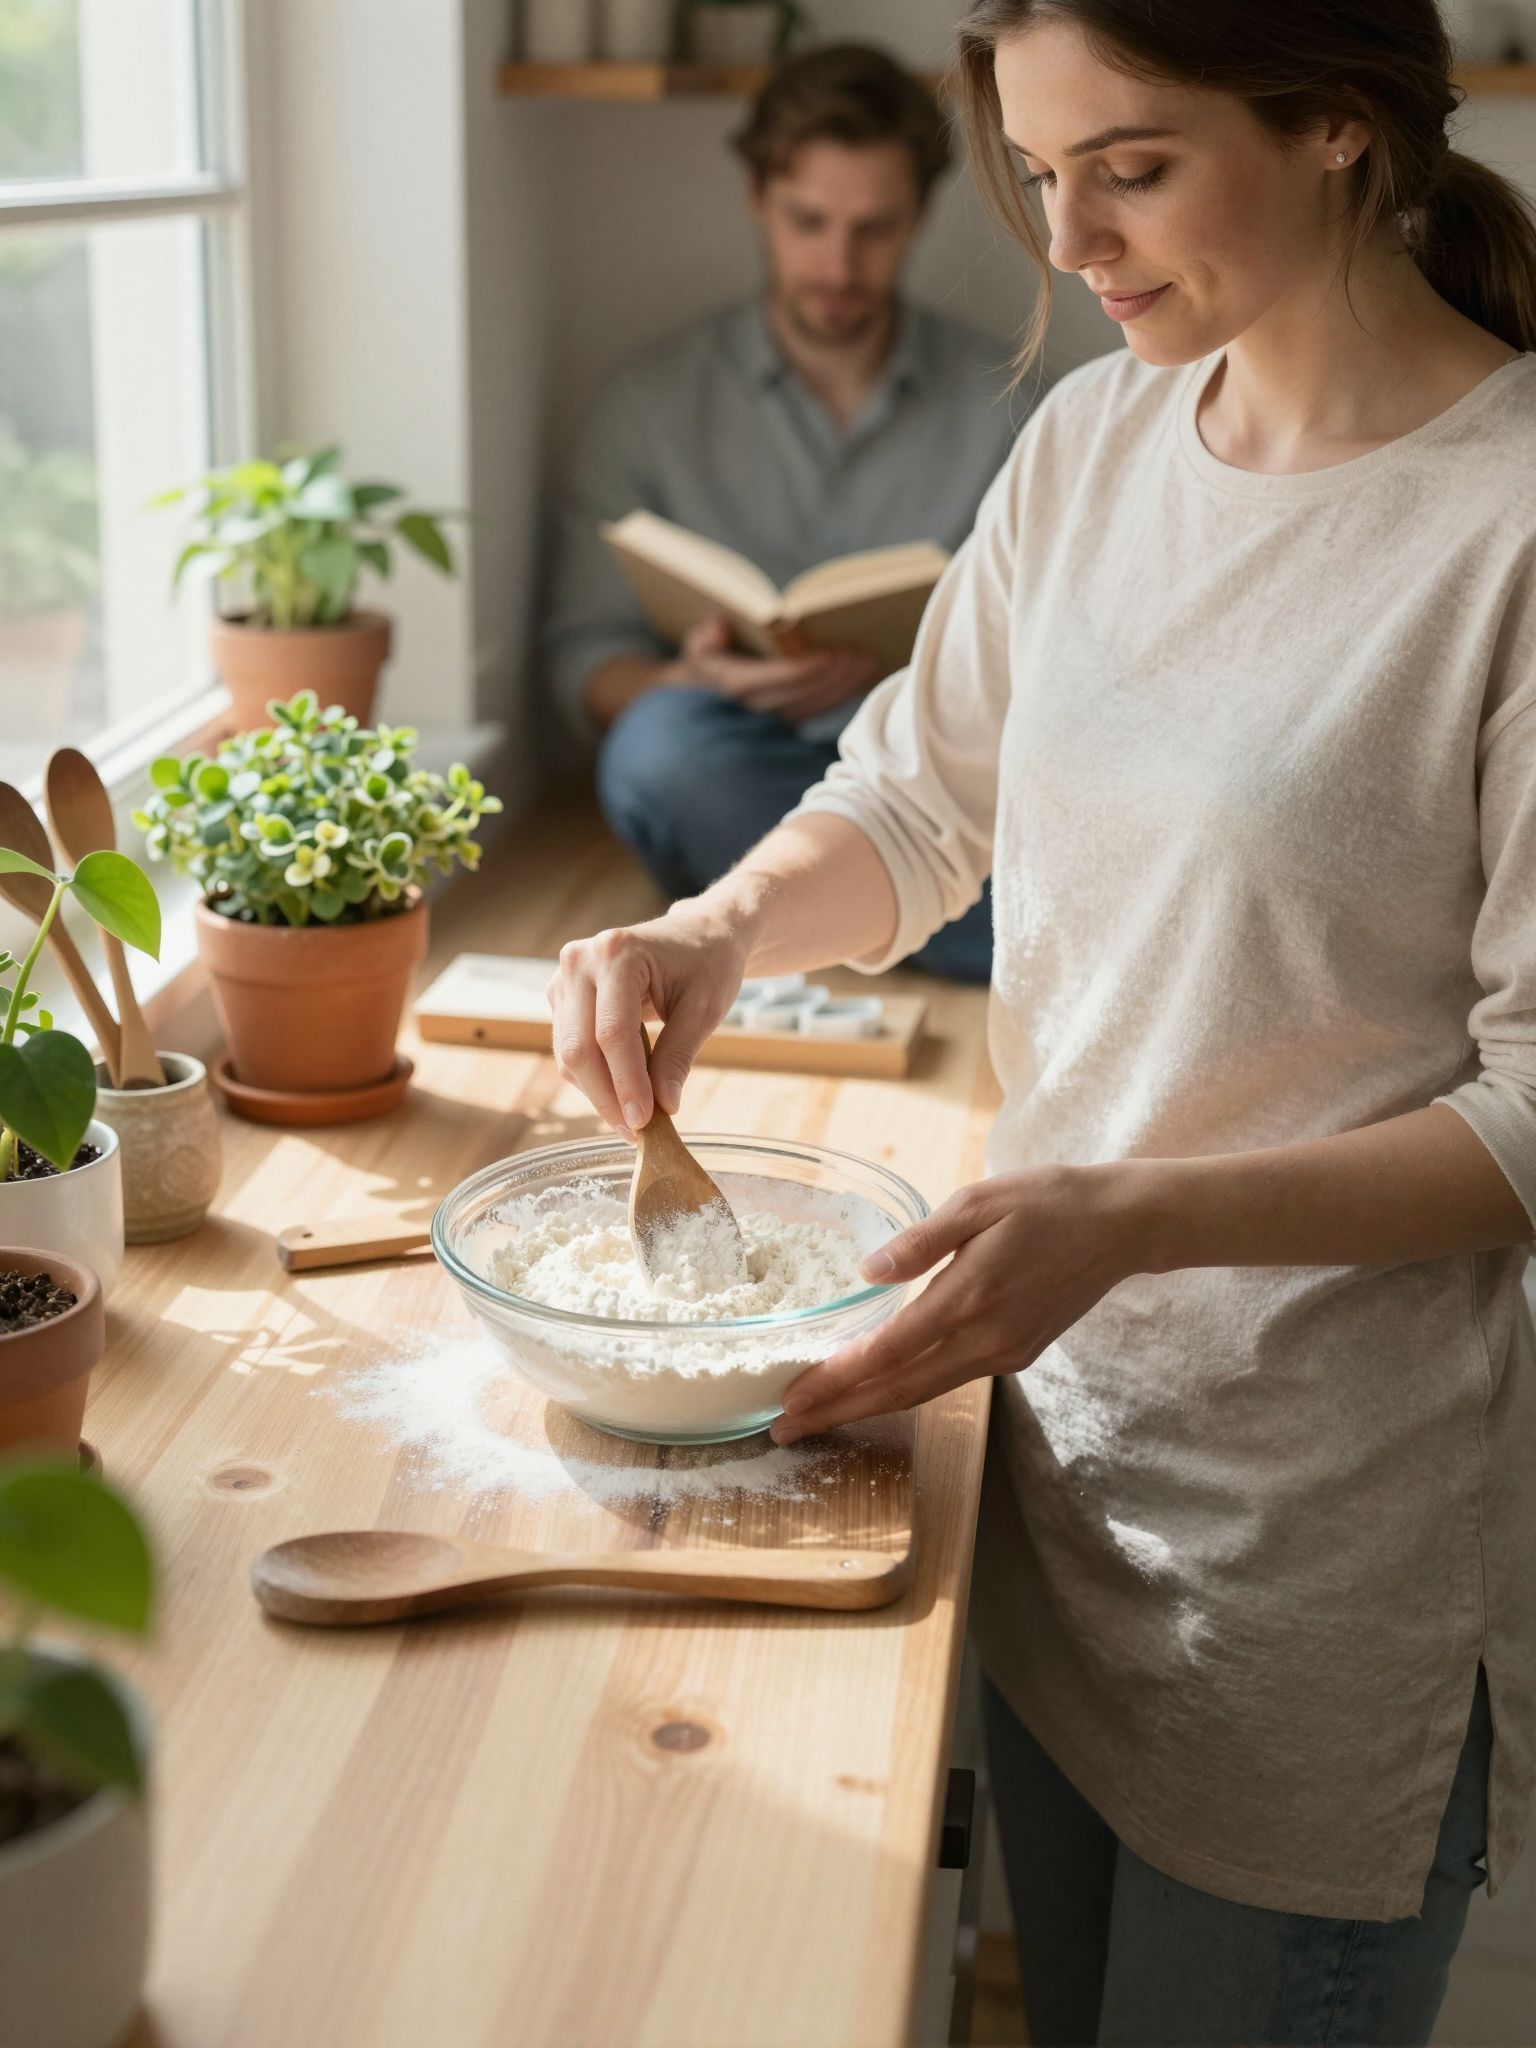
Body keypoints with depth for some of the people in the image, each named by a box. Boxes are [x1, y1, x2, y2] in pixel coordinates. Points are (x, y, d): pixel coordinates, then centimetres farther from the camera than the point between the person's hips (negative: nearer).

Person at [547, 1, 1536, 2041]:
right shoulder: (1092, 437, 2)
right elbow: (920, 800, 12)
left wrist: (1129, 1218, -27)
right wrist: (729, 924, -8)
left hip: (1325, 1524, -6)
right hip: (1056, 1413, 6)